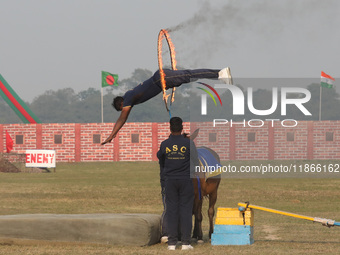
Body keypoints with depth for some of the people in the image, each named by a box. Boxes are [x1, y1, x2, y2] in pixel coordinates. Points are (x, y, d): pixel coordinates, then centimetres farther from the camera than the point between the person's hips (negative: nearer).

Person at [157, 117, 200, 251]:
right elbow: (195, 163, -4)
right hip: (186, 179, -1)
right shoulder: (189, 143, -8)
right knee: (186, 209, 2)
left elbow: (160, 160, 14)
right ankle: (185, 242, -1)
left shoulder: (164, 144, -2)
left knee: (171, 210, 4)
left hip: (170, 180, 1)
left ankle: (172, 242, 1)